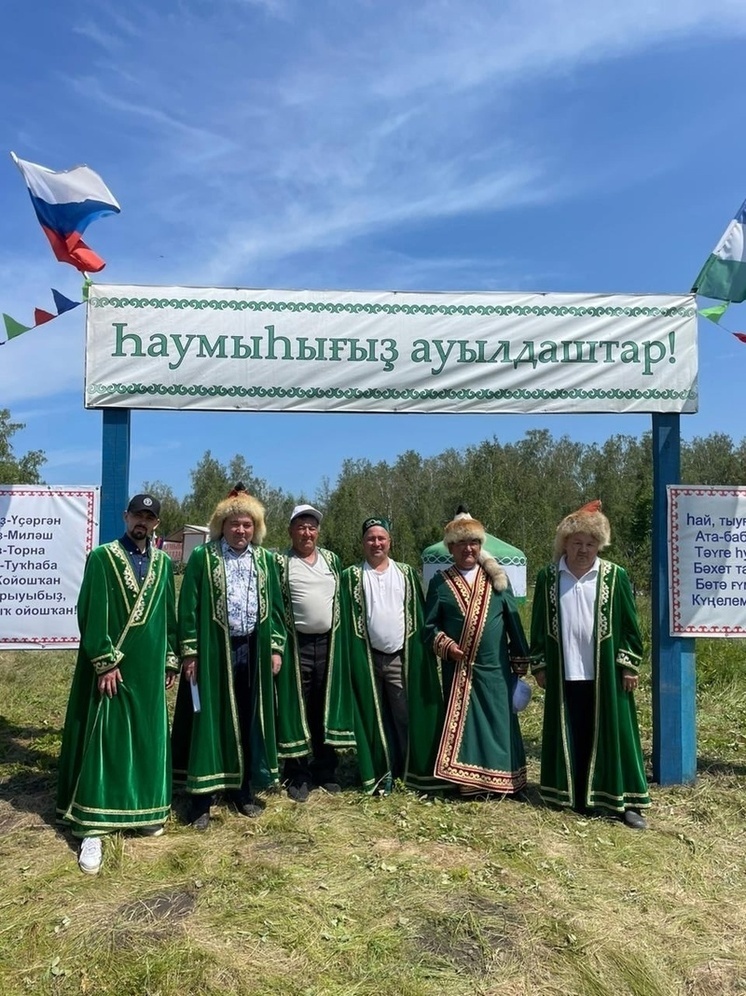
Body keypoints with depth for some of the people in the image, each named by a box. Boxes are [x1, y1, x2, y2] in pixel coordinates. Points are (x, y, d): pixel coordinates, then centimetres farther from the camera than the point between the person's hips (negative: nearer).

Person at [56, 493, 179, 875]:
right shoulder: (102, 557, -5)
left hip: (149, 667, 4)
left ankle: (145, 810, 27)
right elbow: (91, 614, -10)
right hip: (109, 665, -4)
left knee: (147, 738, 12)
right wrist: (105, 662, -15)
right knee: (102, 741, -1)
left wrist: (171, 659, 11)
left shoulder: (164, 564, 8)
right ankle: (92, 827, 6)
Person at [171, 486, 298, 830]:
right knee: (210, 721, 2)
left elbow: (275, 606, 10)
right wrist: (189, 652, -10)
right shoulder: (203, 557, -3)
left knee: (249, 721, 10)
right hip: (214, 651, -3)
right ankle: (202, 797, 12)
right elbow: (188, 607, -4)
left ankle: (244, 789, 24)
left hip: (253, 651, 4)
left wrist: (276, 647, 3)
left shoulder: (265, 560, 8)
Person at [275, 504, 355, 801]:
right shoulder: (280, 563, -1)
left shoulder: (332, 560, 10)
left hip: (328, 644, 3)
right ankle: (299, 775, 14)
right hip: (296, 645, -3)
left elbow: (342, 598, 13)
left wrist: (342, 640, 8)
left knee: (326, 708, 10)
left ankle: (326, 770, 23)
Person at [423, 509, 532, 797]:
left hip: (495, 667, 1)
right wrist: (445, 645, -14)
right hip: (458, 667, -1)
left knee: (498, 721, 6)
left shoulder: (497, 579, 4)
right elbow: (429, 624, 3)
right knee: (461, 722, 5)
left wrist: (520, 663, 6)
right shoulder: (440, 582, 1)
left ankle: (499, 780, 18)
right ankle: (467, 782, 15)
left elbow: (513, 622, 6)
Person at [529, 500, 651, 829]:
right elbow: (539, 625, 6)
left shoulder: (615, 576, -2)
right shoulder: (548, 577, 2)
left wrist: (630, 665, -3)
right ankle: (570, 794, 22)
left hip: (605, 673, -1)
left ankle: (624, 799, 15)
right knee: (569, 736, 9)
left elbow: (629, 624, 1)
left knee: (611, 734, 5)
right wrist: (539, 665, 4)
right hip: (564, 673, 1)